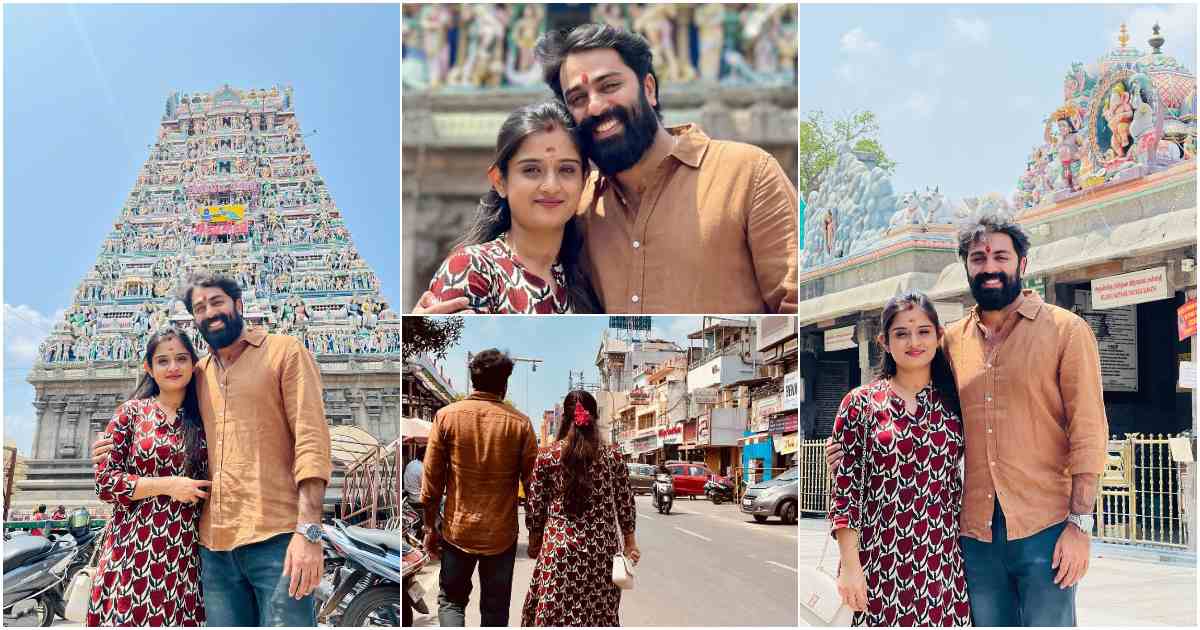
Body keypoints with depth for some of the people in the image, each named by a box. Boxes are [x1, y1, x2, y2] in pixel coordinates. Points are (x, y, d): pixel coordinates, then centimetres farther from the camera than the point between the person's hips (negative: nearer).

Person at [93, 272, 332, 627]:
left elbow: (311, 438, -7)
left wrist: (309, 530, -17)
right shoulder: (197, 374, 19)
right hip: (214, 545, 5)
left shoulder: (285, 352, 3)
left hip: (276, 540, -5)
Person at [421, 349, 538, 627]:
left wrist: (429, 527, 7)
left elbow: (432, 479, -3)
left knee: (451, 600, 17)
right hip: (502, 533, 0)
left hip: (458, 530, 0)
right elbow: (533, 483, -3)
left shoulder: (446, 416, -6)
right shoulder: (520, 423, -7)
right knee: (495, 610, 12)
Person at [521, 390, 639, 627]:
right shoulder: (613, 456, 0)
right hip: (601, 549, 2)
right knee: (599, 613, 11)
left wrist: (534, 542, 14)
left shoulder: (547, 456, -4)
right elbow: (625, 505, 6)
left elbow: (534, 507, 1)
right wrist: (630, 543, 16)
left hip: (559, 548, -2)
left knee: (556, 615, 4)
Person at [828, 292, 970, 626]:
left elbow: (957, 485, 11)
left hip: (942, 562, 3)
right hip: (880, 561, -3)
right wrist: (850, 566, -10)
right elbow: (845, 490, -5)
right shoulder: (860, 404, -4)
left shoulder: (953, 402, 6)